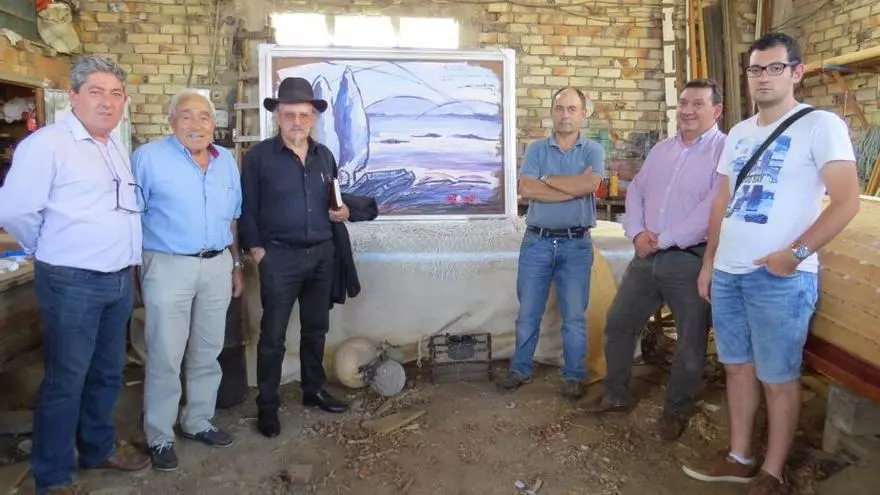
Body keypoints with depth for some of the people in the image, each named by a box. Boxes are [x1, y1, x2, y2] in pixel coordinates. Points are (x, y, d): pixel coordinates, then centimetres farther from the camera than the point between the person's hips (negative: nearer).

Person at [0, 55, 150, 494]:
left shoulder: (117, 148, 13)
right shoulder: (47, 143, -12)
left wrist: (125, 259, 12)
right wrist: (53, 252, -1)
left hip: (120, 281, 8)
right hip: (72, 283, -7)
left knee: (107, 373, 19)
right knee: (65, 380, 3)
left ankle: (98, 447, 37)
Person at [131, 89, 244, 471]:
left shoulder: (227, 161, 9)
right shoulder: (148, 157, -8)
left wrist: (236, 264, 15)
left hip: (217, 266, 5)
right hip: (169, 267, -5)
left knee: (208, 352, 14)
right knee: (165, 357, 1)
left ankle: (198, 422, 30)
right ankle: (159, 437, 16)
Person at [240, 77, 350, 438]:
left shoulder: (324, 156, 9)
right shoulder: (258, 156, -6)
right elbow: (247, 208, -6)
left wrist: (339, 212, -1)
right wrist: (257, 250, -12)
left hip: (321, 254, 5)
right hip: (279, 256, -5)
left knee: (316, 328, 16)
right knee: (273, 334, 1)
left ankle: (313, 390, 32)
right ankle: (267, 406, 14)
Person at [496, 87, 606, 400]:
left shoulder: (593, 150, 3)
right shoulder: (537, 149, 4)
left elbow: (590, 183, -18)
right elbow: (526, 190, -13)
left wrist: (548, 179, -9)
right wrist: (574, 188, -14)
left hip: (576, 244, -1)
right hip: (537, 242, 1)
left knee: (574, 316, 7)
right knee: (528, 313, 10)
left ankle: (573, 376, 22)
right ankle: (521, 370, 25)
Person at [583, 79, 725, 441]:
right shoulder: (661, 149, 14)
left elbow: (713, 208, -19)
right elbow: (635, 191, 14)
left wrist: (664, 239, -16)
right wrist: (637, 232, -5)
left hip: (691, 261, -6)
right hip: (646, 258, 6)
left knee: (691, 343, 7)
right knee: (618, 325, 12)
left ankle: (676, 411, 28)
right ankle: (616, 396, 30)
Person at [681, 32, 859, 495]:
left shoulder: (820, 125, -5)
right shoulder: (738, 134, 14)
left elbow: (846, 201, -11)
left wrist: (795, 253, -18)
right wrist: (709, 261, 14)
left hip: (781, 277, -6)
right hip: (728, 273, 7)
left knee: (778, 378, 4)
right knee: (737, 366, 14)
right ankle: (739, 457, 29)